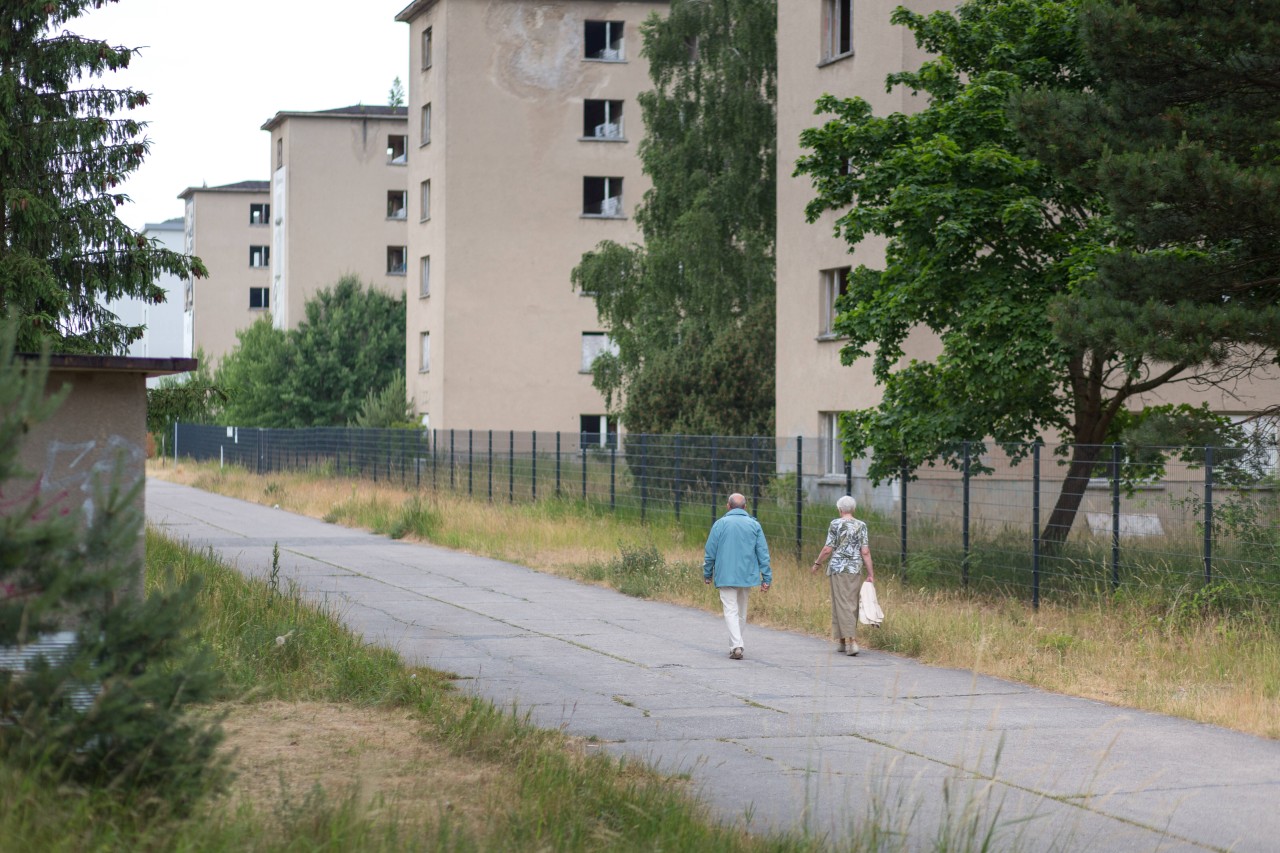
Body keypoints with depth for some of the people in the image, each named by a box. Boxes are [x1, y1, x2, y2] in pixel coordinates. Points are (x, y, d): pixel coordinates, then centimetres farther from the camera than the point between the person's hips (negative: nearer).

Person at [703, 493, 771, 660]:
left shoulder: (721, 524, -2)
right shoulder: (754, 525, 3)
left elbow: (710, 552, -1)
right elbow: (763, 553, 1)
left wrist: (707, 574, 12)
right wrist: (766, 578, 4)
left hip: (726, 576, -3)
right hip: (747, 576, 3)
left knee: (731, 611, -5)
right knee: (742, 612, 17)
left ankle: (736, 646, -20)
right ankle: (736, 645, 23)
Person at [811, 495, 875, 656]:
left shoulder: (836, 524, -4)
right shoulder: (861, 526, 3)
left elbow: (828, 549, -6)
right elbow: (865, 552, -1)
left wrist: (817, 563, 10)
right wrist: (871, 574, 3)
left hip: (838, 569, -3)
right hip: (856, 570, 3)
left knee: (843, 605, -3)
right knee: (852, 605, 12)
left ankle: (851, 641, -16)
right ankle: (843, 642, 18)